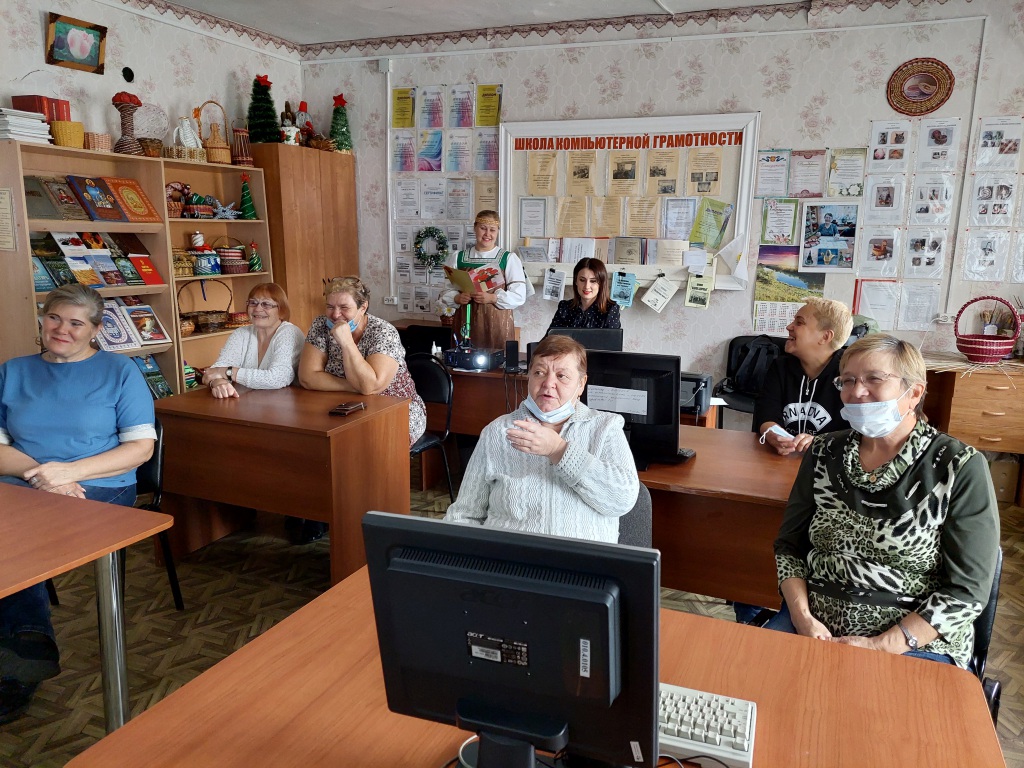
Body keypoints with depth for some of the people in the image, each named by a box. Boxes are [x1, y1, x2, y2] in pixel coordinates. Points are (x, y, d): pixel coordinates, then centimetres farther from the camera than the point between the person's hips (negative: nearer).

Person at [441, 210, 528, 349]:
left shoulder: (509, 259, 4)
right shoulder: (457, 258, 12)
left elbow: (519, 296, -3)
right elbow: (446, 292, 11)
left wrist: (492, 298, -17)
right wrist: (457, 298, -10)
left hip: (498, 324, -2)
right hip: (466, 323, 2)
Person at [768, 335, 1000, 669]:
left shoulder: (960, 468, -7)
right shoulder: (824, 453, 5)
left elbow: (967, 590, -8)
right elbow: (789, 545, 8)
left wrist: (882, 645, -15)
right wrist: (803, 618, -8)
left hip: (916, 644, -2)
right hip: (815, 626, 3)